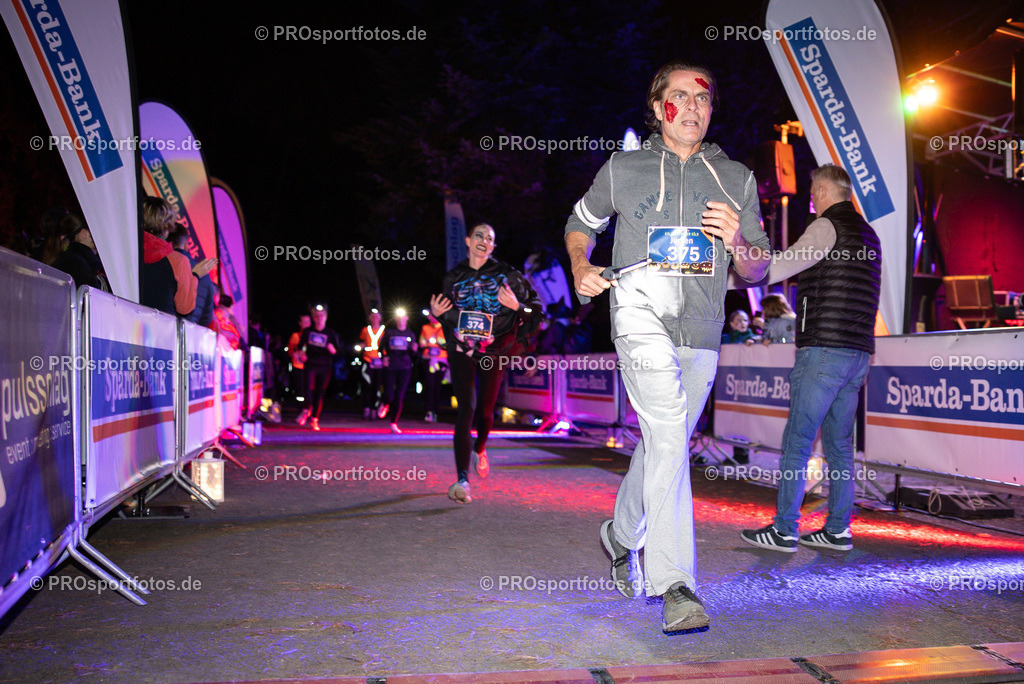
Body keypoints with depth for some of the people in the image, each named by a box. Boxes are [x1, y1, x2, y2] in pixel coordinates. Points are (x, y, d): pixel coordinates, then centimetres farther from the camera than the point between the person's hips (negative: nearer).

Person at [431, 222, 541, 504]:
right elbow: (446, 318, 19)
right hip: (461, 351, 0)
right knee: (466, 408, -14)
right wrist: (436, 312, -3)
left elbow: (534, 305, 1)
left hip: (494, 352, 0)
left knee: (485, 411, 6)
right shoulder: (453, 277, 8)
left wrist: (517, 306, -18)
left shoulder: (506, 275, 1)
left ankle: (480, 449, 43)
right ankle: (462, 480, -19)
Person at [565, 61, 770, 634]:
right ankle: (674, 583, -22)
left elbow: (758, 270, 15)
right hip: (641, 314, -3)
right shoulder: (623, 169, 10)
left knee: (664, 442, 14)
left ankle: (621, 537, 39)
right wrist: (581, 267, 2)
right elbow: (581, 223, 23)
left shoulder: (737, 178, 15)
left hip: (702, 331, 4)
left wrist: (738, 243, -8)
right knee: (668, 432, -23)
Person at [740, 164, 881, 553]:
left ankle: (784, 530, -5)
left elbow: (776, 269, -13)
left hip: (824, 350, -9)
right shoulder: (868, 235, 20)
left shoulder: (828, 226, -6)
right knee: (839, 443, 11)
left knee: (797, 441, -6)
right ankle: (838, 530, 13)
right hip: (857, 352, 9)